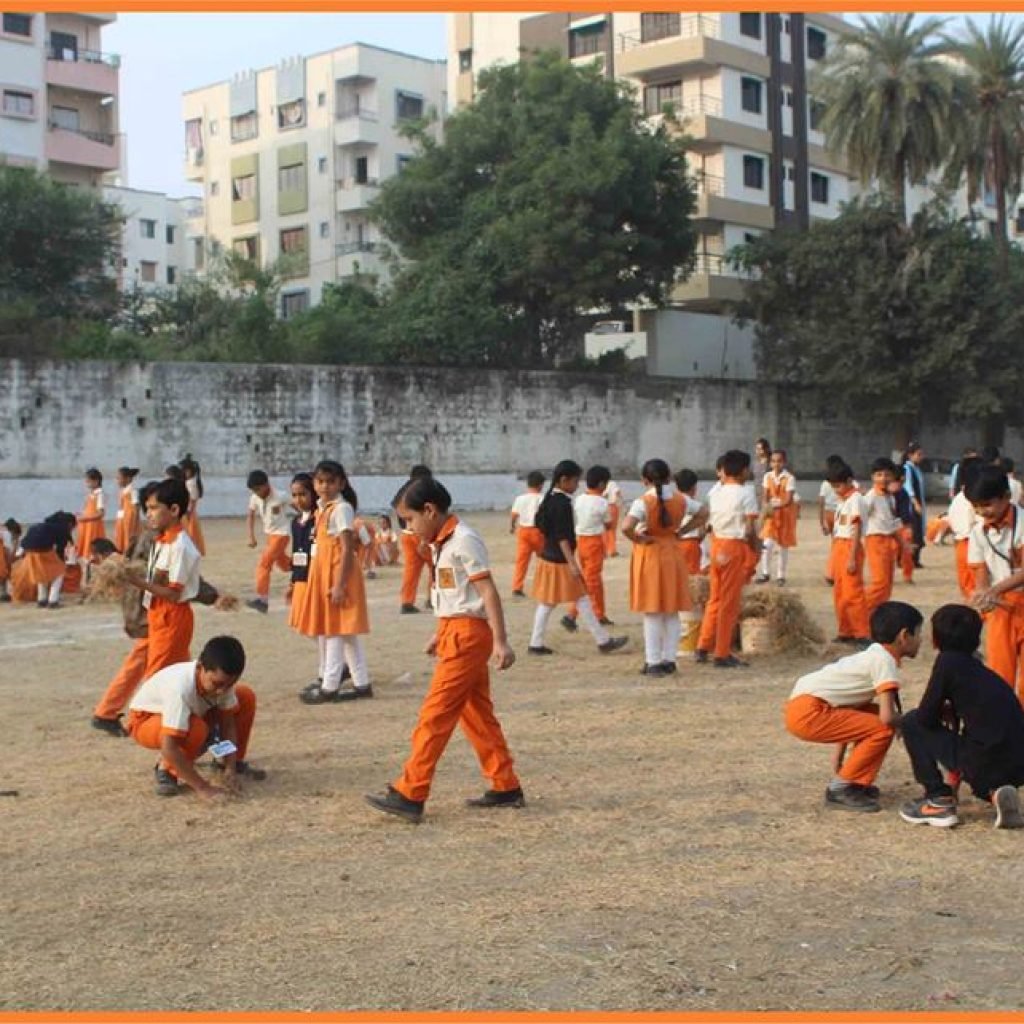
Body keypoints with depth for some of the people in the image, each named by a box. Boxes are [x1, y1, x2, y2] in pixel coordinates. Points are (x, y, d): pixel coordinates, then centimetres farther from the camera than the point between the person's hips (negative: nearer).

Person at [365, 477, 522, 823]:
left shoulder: (463, 540, -15)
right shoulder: (441, 543, 12)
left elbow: (488, 592, -18)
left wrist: (500, 642, -22)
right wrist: (441, 634, 23)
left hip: (467, 634, -10)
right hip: (455, 633, 10)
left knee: (435, 715, -8)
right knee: (477, 714, 13)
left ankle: (409, 795, -5)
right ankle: (506, 787, 20)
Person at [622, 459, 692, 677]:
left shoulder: (643, 502, -17)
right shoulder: (680, 500, -1)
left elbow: (626, 527, -32)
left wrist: (638, 539, -14)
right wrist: (680, 531, 9)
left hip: (649, 554, -4)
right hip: (673, 554, 4)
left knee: (652, 613, 1)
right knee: (672, 612, 12)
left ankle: (653, 662, 4)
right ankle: (669, 660, 15)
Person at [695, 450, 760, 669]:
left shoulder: (714, 492, 8)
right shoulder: (746, 493, -10)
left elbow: (708, 522, 7)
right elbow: (750, 529, -13)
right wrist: (757, 549, -1)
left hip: (717, 545, 6)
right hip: (736, 546, -6)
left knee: (715, 598, 17)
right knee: (730, 602, 1)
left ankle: (703, 647, 20)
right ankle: (722, 654, 5)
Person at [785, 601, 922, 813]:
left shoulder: (873, 656, 19)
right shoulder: (885, 661, -10)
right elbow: (887, 717, -18)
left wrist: (840, 758, 29)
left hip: (803, 706, 10)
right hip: (809, 713, -10)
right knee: (883, 729, -10)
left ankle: (857, 782, 20)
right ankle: (840, 789, -1)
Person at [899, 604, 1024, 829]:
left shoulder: (948, 661, -3)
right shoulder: (978, 668, 19)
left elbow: (927, 717, -2)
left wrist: (945, 711, 17)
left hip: (985, 763, -7)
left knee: (912, 722, 8)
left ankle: (939, 802, 8)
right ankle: (996, 793, 10)